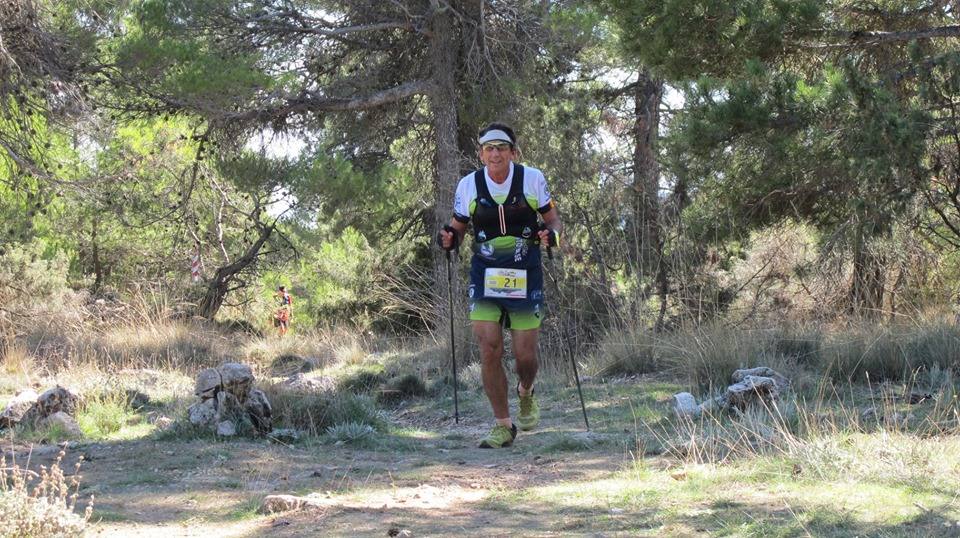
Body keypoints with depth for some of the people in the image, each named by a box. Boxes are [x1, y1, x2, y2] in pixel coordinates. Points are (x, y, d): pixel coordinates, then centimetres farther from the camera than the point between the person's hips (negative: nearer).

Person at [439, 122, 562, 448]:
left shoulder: (532, 179, -3)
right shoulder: (468, 185, -1)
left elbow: (553, 219, 6)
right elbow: (458, 228, 11)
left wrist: (551, 233, -17)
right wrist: (449, 239, -11)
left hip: (525, 275, -1)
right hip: (486, 275, 1)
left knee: (525, 354, 1)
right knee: (488, 349, -10)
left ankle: (526, 393, 38)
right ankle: (503, 426, 2)